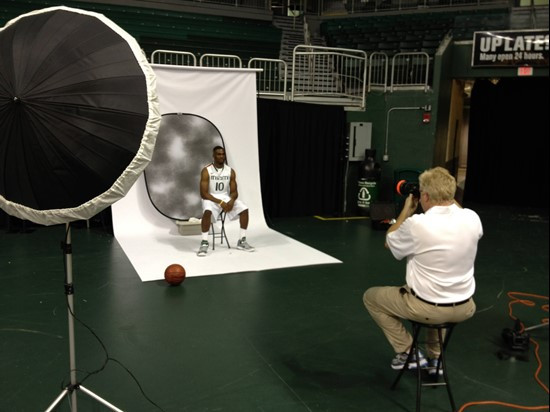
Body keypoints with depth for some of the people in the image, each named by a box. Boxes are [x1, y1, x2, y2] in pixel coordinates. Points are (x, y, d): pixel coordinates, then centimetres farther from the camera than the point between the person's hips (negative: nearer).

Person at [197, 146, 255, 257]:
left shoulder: (230, 171, 1)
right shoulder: (206, 171, -12)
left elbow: (234, 191, 2)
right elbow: (203, 193, -16)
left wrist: (232, 201, -22)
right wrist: (220, 202, -26)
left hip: (226, 198, 4)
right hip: (211, 198, -4)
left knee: (244, 209, -18)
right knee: (207, 211, -38)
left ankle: (242, 241, -6)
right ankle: (204, 242, -24)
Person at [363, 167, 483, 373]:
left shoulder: (417, 224, -23)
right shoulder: (472, 218, -9)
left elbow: (390, 243, -1)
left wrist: (407, 210, 6)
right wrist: (449, 198, 15)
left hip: (428, 308, -5)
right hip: (465, 308, 5)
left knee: (371, 296, 17)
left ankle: (405, 352, 15)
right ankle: (435, 357, 32)